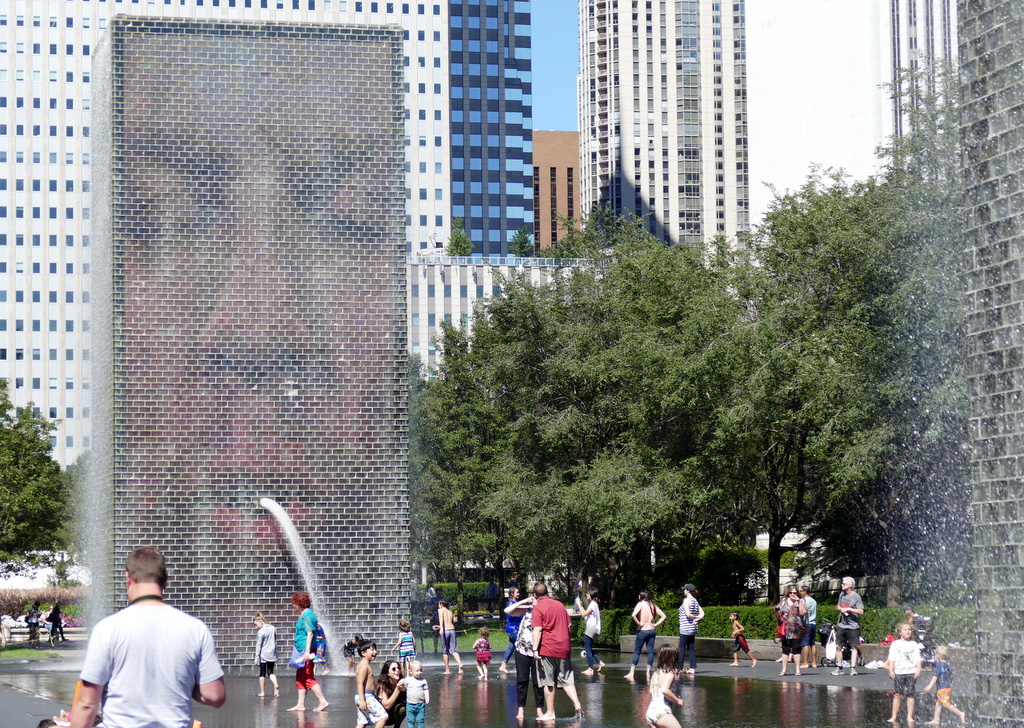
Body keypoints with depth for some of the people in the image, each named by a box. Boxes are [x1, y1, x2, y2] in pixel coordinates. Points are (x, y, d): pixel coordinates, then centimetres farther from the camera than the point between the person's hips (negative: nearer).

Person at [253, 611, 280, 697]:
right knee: (270, 672, 11)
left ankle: (262, 692, 12)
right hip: (273, 654, 5)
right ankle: (276, 685, -16)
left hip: (264, 655, -5)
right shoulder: (273, 628, 4)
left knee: (262, 673, 7)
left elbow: (258, 646, -13)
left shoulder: (260, 632, -15)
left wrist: (257, 657, -8)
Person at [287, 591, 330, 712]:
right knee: (300, 678, 13)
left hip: (306, 651, -11)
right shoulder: (303, 615, 17)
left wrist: (307, 651, -28)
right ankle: (300, 704, 16)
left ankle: (323, 701, -11)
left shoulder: (307, 615, -14)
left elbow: (310, 633, -22)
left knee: (308, 678, -10)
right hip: (302, 651, 11)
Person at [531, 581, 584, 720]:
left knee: (548, 683, 2)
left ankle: (550, 713, 5)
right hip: (564, 649, 5)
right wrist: (569, 645, 27)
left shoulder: (538, 608, -6)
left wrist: (535, 649, -16)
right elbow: (568, 626, 17)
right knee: (566, 680, 9)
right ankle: (577, 705, -7)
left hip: (547, 649, -5)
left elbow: (537, 630, -15)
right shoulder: (560, 605, 13)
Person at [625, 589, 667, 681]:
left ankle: (631, 673, 0)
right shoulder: (653, 605, 8)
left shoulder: (641, 604, -7)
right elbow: (663, 616, 9)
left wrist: (638, 623, -12)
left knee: (637, 652, 1)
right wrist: (656, 624, 4)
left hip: (642, 630, -4)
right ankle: (648, 673, 2)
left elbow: (634, 615, -24)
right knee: (650, 652, 5)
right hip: (652, 630, 4)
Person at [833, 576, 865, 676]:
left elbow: (861, 611, -12)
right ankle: (839, 667, 11)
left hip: (853, 626, -5)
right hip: (842, 625, 5)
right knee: (838, 646, 3)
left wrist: (849, 609, -18)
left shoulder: (856, 597, -8)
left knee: (854, 647, -2)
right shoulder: (842, 594, 9)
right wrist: (842, 610, -1)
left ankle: (853, 668, 1)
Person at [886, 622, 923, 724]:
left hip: (911, 672, 0)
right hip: (898, 673, 0)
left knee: (910, 695, -2)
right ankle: (894, 716, 5)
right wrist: (891, 670, -4)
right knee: (897, 695, -2)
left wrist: (918, 670, -5)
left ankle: (909, 716, 4)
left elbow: (917, 659, 7)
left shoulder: (914, 645, 10)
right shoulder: (895, 644, 7)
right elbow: (892, 658, 5)